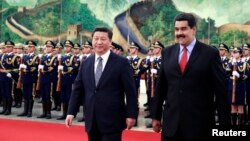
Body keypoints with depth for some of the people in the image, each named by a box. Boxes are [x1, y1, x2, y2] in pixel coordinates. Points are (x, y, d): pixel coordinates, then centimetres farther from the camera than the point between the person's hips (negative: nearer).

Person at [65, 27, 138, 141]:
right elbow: (77, 89, 9)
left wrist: (131, 115, -9)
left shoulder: (121, 62, -5)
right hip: (91, 120, 5)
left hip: (112, 120, -4)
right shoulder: (86, 63, 9)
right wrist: (71, 112, 3)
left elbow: (130, 91, -6)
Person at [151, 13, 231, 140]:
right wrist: (156, 116, 11)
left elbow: (220, 91, -4)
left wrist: (224, 123, -5)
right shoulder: (167, 52, 8)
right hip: (171, 122, 3)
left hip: (200, 124, -3)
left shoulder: (210, 53, -4)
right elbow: (160, 87, 11)